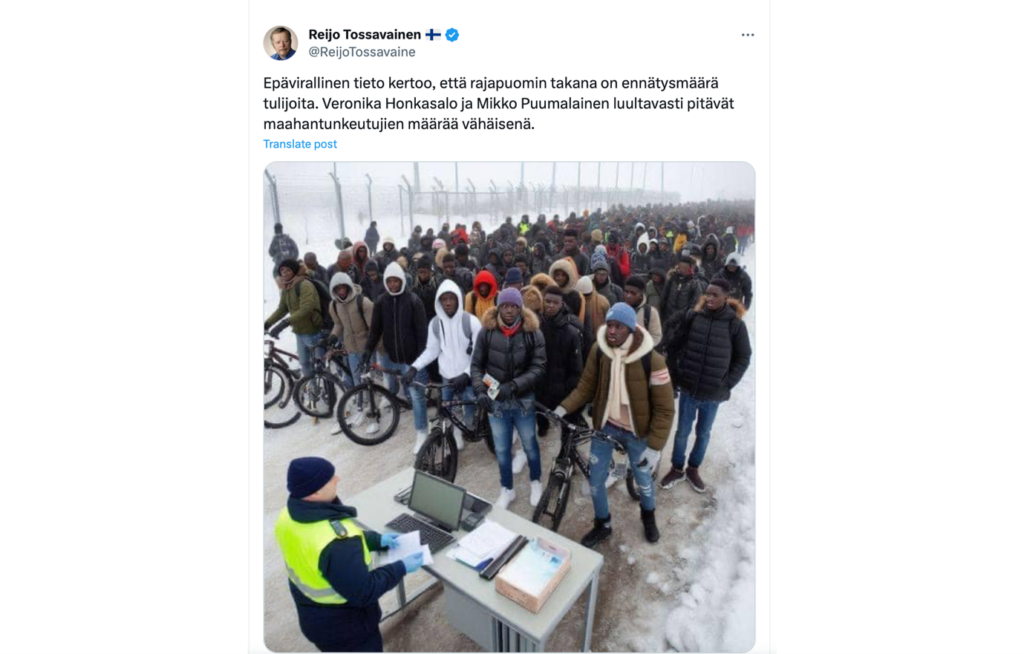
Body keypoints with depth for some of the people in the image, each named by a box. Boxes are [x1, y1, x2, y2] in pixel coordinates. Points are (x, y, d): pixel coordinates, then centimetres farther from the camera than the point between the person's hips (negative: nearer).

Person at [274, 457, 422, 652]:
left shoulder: (289, 514, -15)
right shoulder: (336, 544, -42)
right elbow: (363, 592, -31)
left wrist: (376, 540, -1)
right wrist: (401, 568, -19)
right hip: (343, 625, -7)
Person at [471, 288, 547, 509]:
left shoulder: (533, 333, -12)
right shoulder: (487, 332, -8)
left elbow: (539, 367, -14)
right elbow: (476, 365, -2)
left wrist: (513, 385, -24)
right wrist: (480, 390, -17)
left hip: (523, 400, -1)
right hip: (495, 401, 1)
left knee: (529, 445, 18)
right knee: (501, 449, 16)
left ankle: (535, 482, 45)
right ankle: (507, 489, 39)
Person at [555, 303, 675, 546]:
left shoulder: (652, 360, -25)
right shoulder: (598, 352, -15)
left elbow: (664, 409, -18)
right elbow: (586, 386, -3)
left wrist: (654, 447, -18)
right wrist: (563, 408, -16)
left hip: (636, 432, -2)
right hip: (605, 425, 2)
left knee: (643, 478, 20)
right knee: (595, 479, 10)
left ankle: (648, 516, 54)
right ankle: (602, 524, 39)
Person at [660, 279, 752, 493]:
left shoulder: (735, 323, -9)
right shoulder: (693, 316, -5)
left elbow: (743, 358, 1)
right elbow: (673, 346, 5)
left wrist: (727, 384, -6)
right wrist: (676, 373, 1)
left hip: (714, 393, 0)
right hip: (688, 388, 1)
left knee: (704, 433, 17)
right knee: (682, 431, 13)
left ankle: (693, 468, 38)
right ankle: (677, 468, 33)